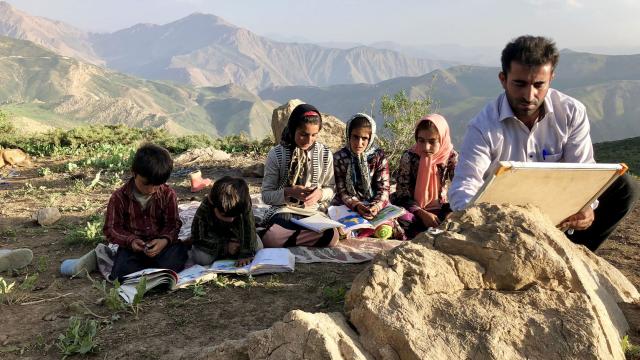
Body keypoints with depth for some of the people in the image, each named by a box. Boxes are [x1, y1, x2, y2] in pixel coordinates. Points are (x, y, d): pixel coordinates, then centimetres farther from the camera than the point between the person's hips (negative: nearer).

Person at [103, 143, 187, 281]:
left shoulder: (168, 194, -5)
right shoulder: (119, 197, -6)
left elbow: (173, 224, -1)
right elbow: (111, 228, -1)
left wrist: (165, 240, -24)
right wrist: (130, 241, -20)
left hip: (160, 243, 1)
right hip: (133, 246, -1)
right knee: (123, 271, -30)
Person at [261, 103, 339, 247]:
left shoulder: (325, 154, 1)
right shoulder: (276, 154, -5)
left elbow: (331, 189, 9)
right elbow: (266, 195, -3)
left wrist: (320, 193, -14)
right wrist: (289, 192, -22)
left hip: (313, 213, 3)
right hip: (283, 212, -2)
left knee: (332, 237, -31)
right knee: (270, 240, -35)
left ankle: (284, 240, -8)